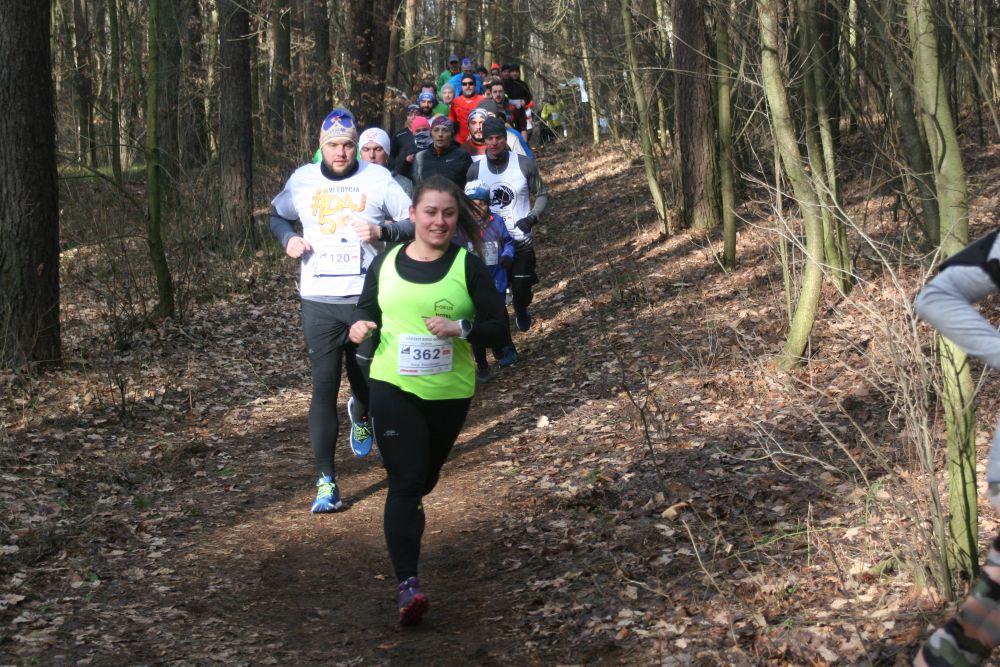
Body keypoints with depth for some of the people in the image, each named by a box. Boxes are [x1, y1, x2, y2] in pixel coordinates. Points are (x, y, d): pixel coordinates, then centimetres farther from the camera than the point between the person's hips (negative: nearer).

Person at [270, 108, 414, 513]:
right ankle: (326, 481, -1)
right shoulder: (302, 180, 5)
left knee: (366, 382, 10)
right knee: (323, 388, -5)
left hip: (366, 298, 0)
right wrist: (288, 239, 0)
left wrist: (382, 230, -18)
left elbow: (414, 224, 1)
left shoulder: (378, 179, -1)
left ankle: (360, 415, 49)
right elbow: (277, 215, 21)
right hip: (318, 301, 1)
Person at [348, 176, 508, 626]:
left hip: (449, 391, 1)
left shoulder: (468, 267, -5)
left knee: (425, 477, 20)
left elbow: (498, 329, -5)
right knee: (405, 480, -11)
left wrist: (461, 328, -25)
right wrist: (360, 326, -10)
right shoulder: (385, 263, 0)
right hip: (393, 387, -1)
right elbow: (366, 308, 13)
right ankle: (408, 584, -15)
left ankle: (408, 518, 55)